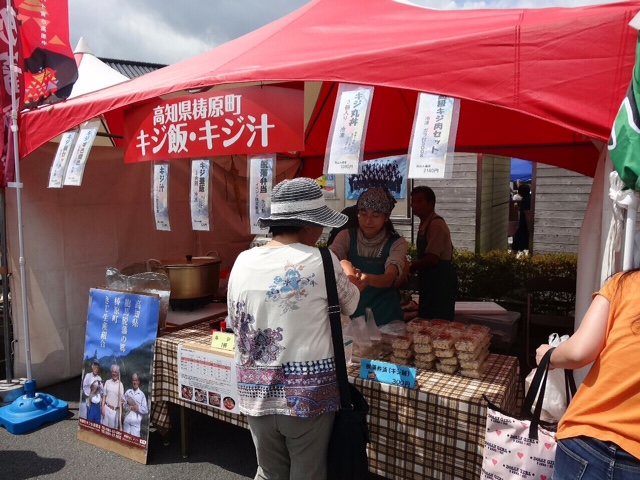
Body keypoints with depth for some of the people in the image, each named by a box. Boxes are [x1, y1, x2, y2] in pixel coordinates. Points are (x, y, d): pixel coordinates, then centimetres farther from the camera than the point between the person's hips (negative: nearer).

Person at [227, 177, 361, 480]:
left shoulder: (243, 262, -2)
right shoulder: (321, 262, -14)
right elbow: (351, 305, 4)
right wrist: (349, 279, 27)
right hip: (308, 393, -3)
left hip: (256, 392, 4)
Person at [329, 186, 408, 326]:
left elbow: (389, 278, -26)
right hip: (352, 310, 2)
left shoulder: (397, 243, -11)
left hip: (384, 315, -1)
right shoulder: (347, 236, -5)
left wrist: (368, 279, -48)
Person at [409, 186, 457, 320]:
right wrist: (412, 265, 6)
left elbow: (432, 259, -23)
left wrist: (410, 266, -11)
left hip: (440, 282, -10)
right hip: (430, 281, 10)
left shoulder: (436, 225, -17)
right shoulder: (424, 225, 12)